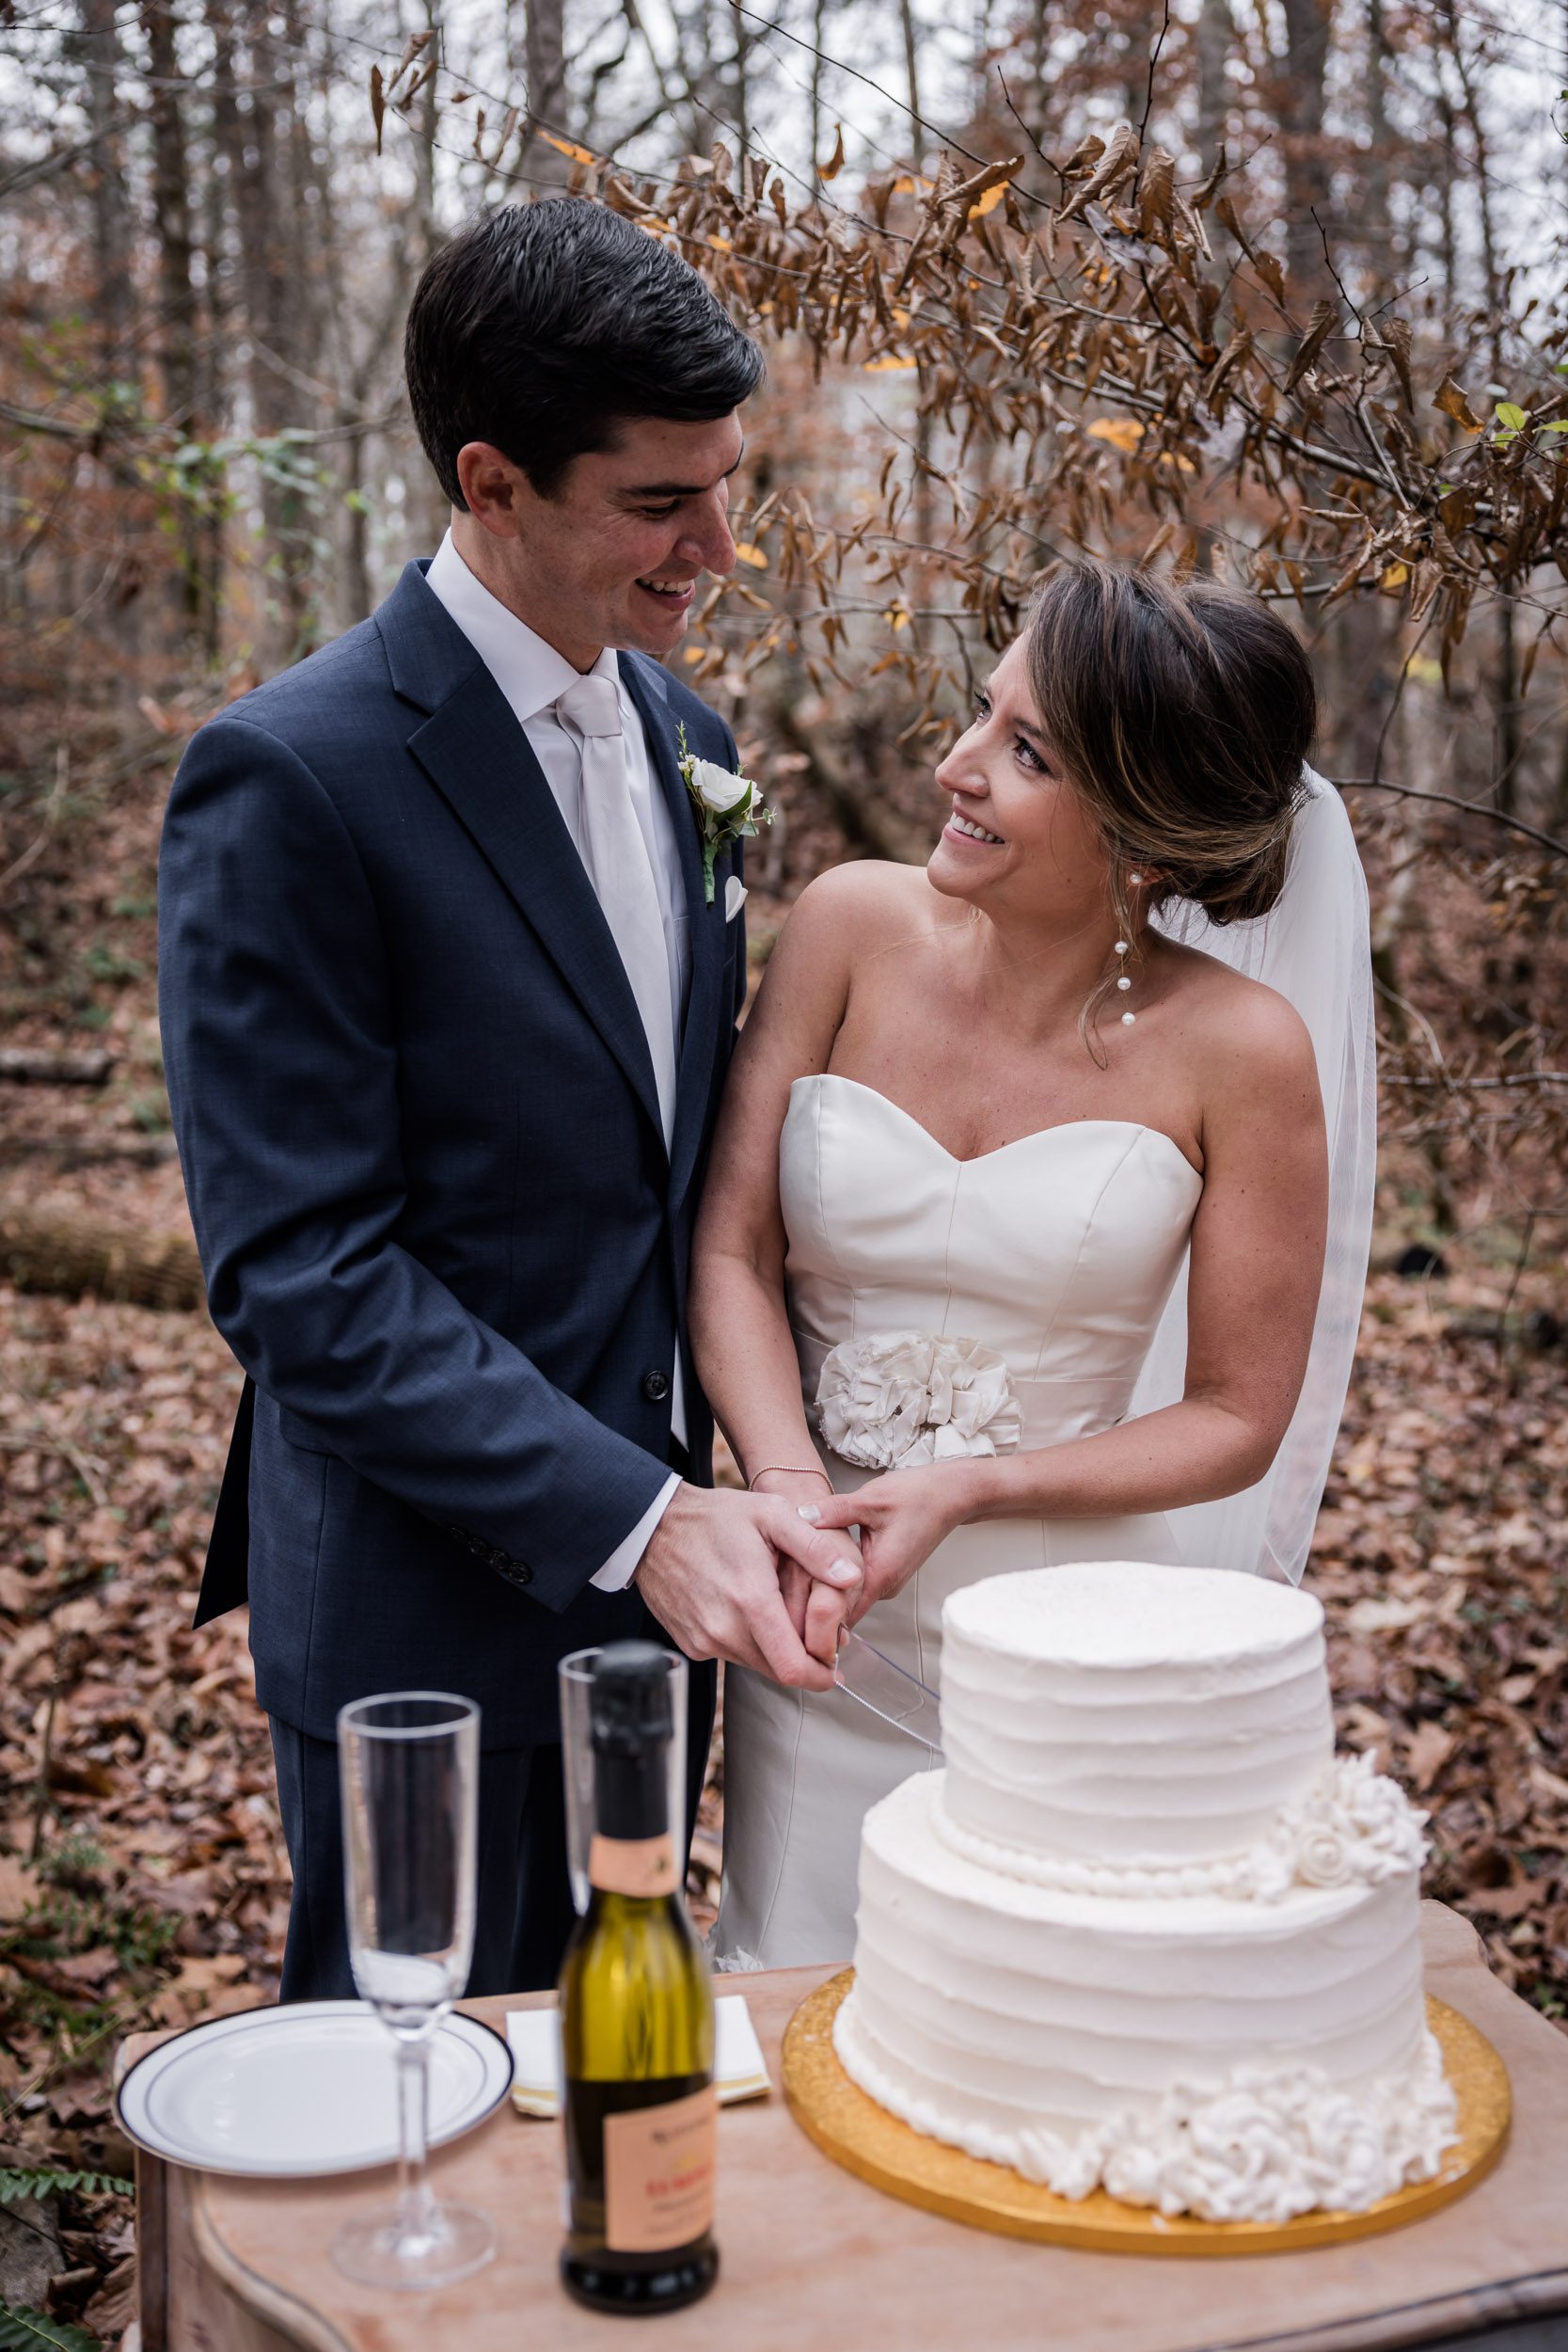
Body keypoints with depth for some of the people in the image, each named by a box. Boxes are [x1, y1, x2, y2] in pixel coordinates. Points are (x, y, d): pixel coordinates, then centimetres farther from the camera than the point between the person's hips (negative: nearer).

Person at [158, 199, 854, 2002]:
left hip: (660, 1569, 7)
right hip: (433, 1604, -6)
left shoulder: (686, 735, 6)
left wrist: (724, 1490, 4)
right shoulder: (292, 777, -18)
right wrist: (632, 1518, -24)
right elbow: (298, 1272, -20)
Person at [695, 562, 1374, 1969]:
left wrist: (962, 1491, -17)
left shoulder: (1237, 1051, -11)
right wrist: (791, 1489, -20)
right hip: (827, 1636, 2)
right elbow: (731, 1245, -5)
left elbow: (1238, 1417, -5)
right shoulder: (859, 927, -6)